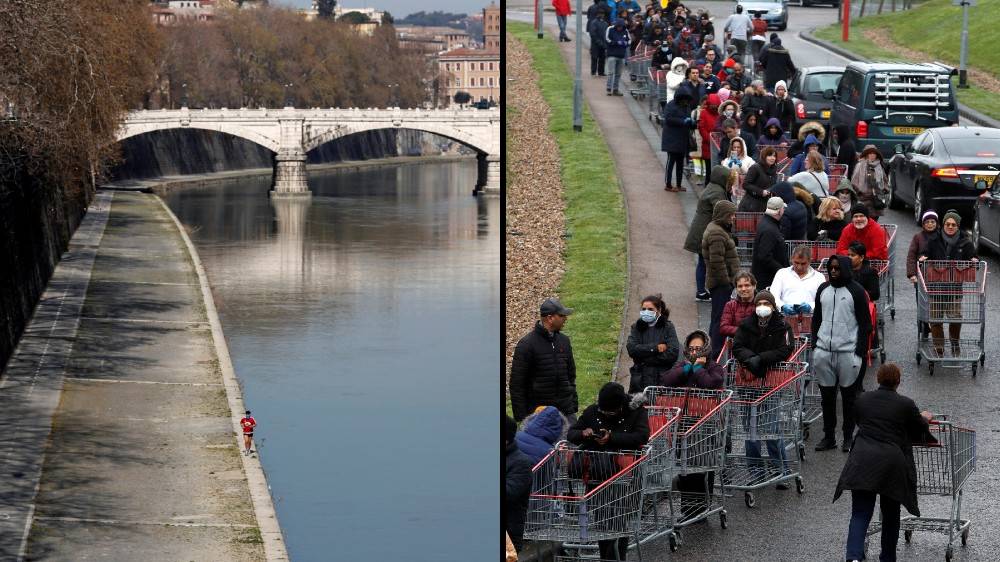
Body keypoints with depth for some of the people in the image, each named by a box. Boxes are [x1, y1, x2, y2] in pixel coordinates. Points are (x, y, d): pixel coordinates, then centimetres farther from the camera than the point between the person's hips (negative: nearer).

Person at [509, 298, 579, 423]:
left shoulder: (563, 340, 10)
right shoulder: (527, 344, -8)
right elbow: (516, 383, -7)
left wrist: (574, 405, 15)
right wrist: (520, 417, -10)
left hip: (566, 412, 5)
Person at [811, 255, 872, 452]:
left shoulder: (856, 291, -3)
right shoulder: (823, 289, 11)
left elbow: (865, 323, -3)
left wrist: (861, 351, -9)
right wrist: (814, 343, 10)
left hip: (848, 352, -4)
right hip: (824, 351, 4)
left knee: (848, 395, 3)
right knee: (827, 395, 7)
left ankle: (848, 437, 11)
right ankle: (828, 436, 14)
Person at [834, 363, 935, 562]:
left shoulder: (863, 400, 11)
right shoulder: (906, 405, 1)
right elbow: (921, 433, 14)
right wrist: (924, 418, 36)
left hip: (862, 462, 1)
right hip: (892, 463, -1)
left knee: (860, 514, -3)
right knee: (891, 515, 15)